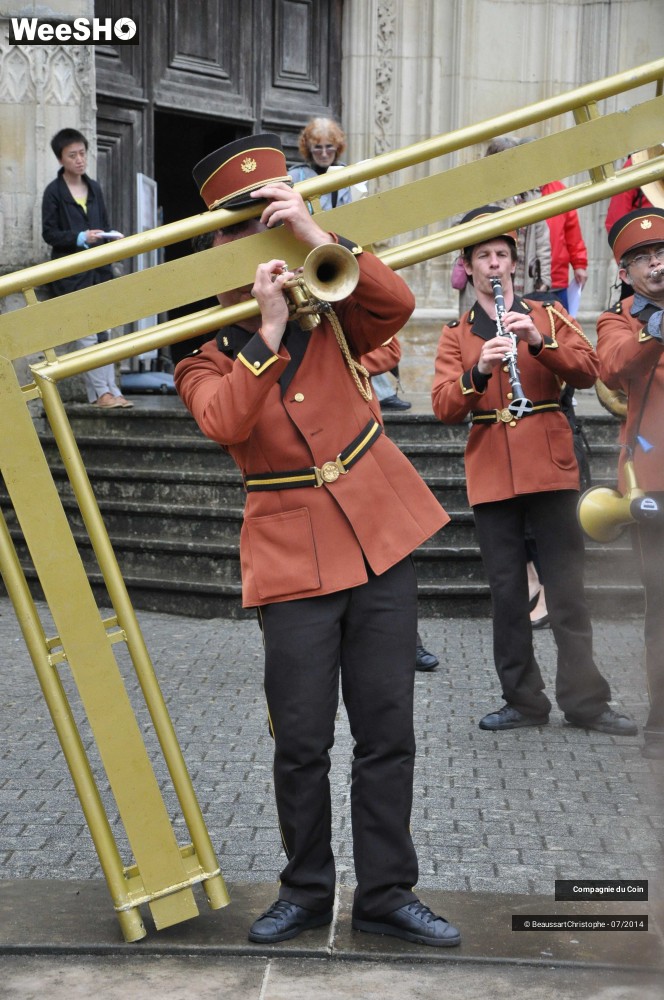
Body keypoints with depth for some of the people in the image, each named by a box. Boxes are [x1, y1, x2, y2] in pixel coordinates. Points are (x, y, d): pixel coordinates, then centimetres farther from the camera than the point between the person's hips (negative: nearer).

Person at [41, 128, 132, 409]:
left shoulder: (94, 187, 12)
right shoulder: (54, 191, -4)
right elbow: (49, 233, -7)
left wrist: (112, 236, -2)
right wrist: (80, 238, -20)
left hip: (99, 268, 5)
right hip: (70, 270, -5)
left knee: (103, 333, 6)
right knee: (86, 334, -5)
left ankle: (111, 390, 7)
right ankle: (99, 392, -1)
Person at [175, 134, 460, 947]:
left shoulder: (329, 317, 11)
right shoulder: (204, 359, 4)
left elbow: (397, 304, -8)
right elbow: (224, 422, -16)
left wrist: (318, 236, -14)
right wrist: (266, 330, -18)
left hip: (381, 539, 2)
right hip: (293, 560, -2)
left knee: (388, 733, 4)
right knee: (302, 742, 1)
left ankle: (386, 893, 16)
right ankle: (306, 890, 20)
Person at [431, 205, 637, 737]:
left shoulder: (548, 314, 12)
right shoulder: (456, 334, 11)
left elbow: (588, 371, -2)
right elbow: (445, 408, -2)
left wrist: (541, 341, -17)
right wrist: (478, 370, -20)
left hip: (551, 467, -1)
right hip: (491, 475, 1)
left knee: (567, 585, 0)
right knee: (507, 592, 3)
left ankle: (585, 699, 6)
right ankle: (524, 699, 12)